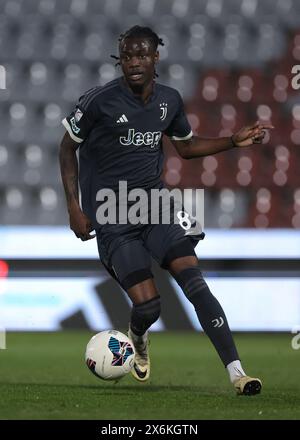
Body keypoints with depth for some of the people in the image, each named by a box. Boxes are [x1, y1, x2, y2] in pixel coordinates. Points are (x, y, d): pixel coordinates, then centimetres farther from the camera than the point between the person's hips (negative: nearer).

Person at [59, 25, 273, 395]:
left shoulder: (169, 100, 4)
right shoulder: (99, 101, -11)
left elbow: (186, 147, 21)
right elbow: (68, 147, 1)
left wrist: (234, 141, 10)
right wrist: (74, 206, -5)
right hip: (112, 220, -4)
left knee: (194, 282, -18)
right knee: (147, 305, -14)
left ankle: (236, 372, -22)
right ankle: (137, 338, 26)